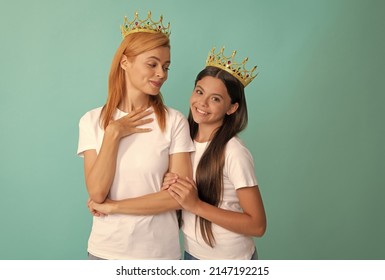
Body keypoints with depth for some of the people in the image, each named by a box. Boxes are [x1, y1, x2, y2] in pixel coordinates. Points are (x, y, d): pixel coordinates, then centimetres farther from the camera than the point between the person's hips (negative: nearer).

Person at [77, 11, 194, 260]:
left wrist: (116, 205, -13)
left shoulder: (174, 121, -10)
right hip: (105, 249, 1)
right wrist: (113, 134, -16)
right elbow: (97, 193, -12)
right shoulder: (92, 121, -4)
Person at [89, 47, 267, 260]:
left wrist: (196, 205, -26)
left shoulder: (234, 152, -21)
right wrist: (170, 187, -14)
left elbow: (257, 225, -21)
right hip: (191, 253, 5)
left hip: (231, 259, -5)